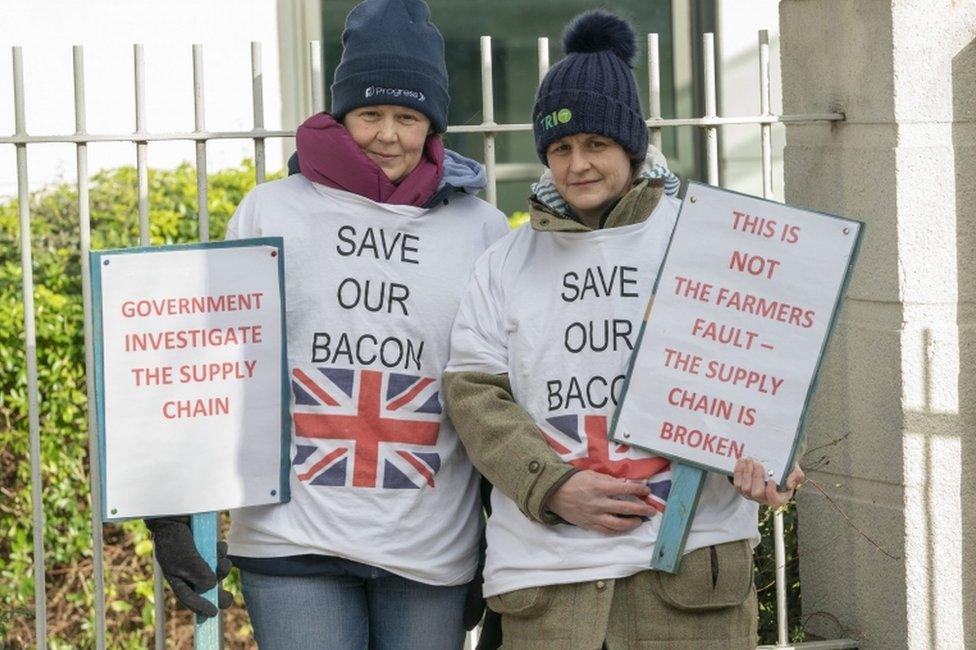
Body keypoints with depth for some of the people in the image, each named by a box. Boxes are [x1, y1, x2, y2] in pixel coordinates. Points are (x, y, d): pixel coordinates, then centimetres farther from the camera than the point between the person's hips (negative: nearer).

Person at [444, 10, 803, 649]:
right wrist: (553, 487, -9)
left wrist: (757, 452, -17)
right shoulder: (506, 264, 13)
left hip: (692, 554, -1)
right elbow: (474, 393, 6)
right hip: (547, 560, 1)